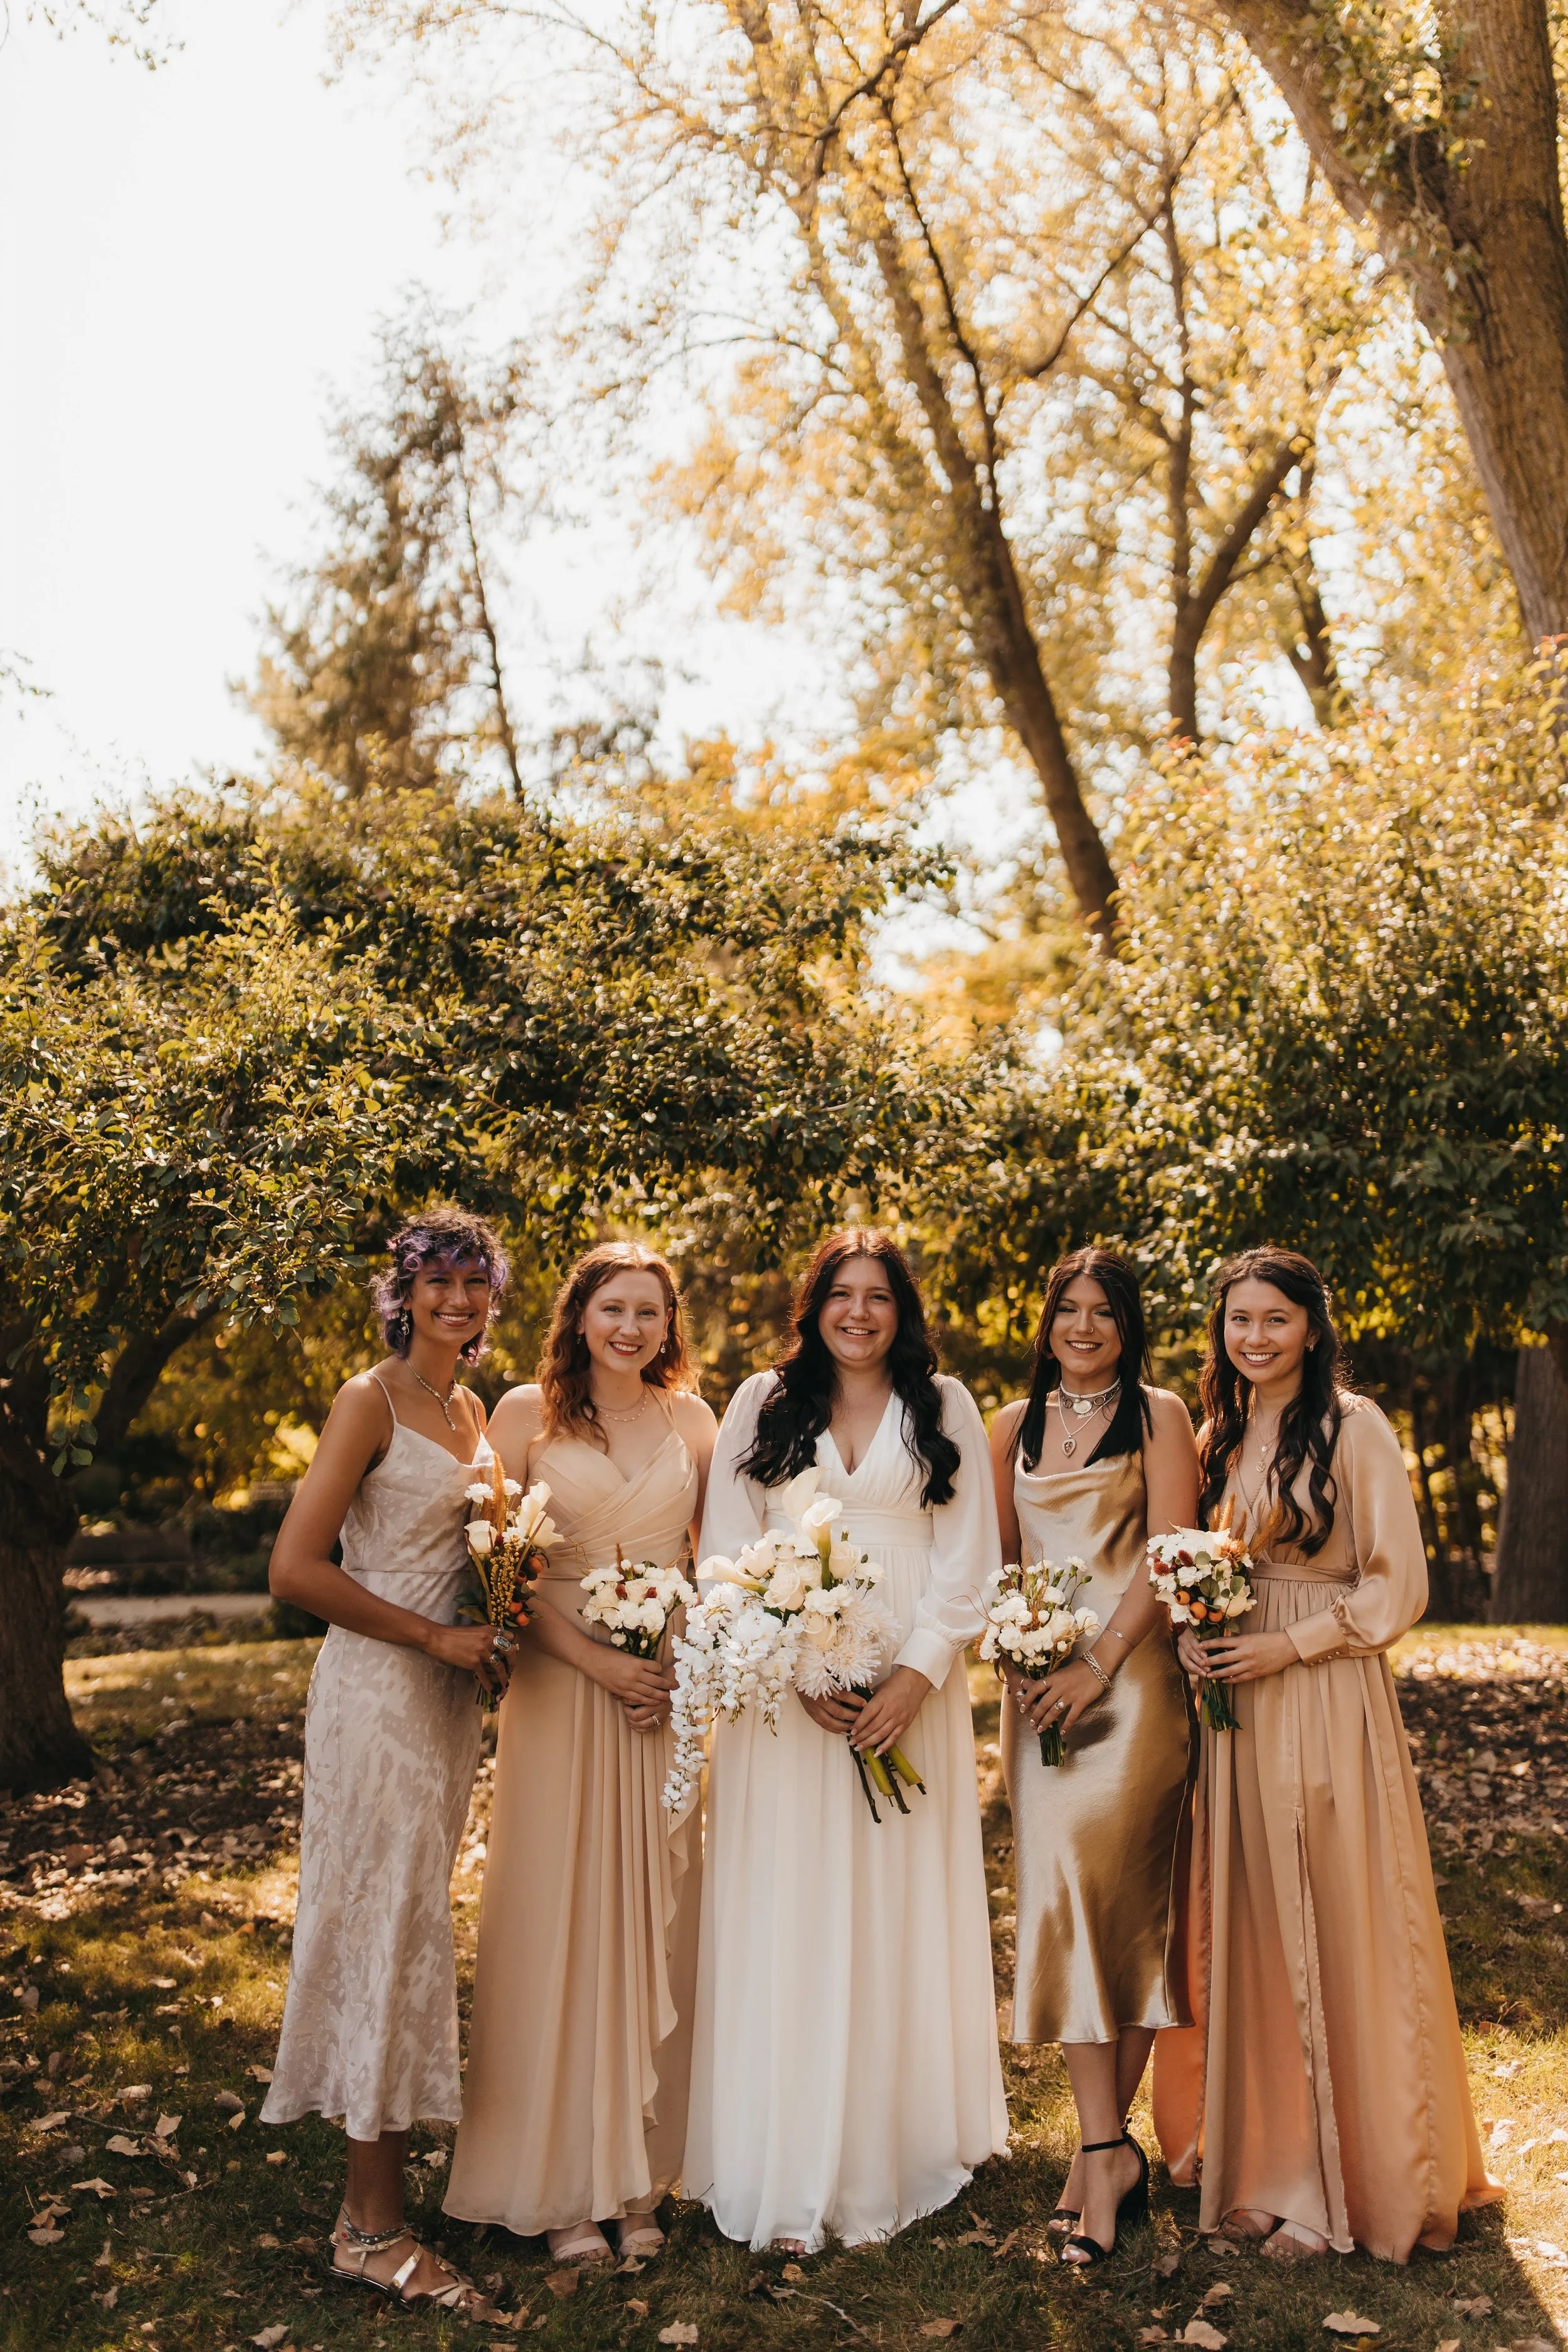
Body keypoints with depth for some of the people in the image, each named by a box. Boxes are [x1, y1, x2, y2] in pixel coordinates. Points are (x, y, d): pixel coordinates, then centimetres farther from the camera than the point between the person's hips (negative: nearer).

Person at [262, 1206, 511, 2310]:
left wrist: (486, 1640, 3)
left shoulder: (472, 1411, 12)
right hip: (378, 1689, -8)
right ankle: (373, 2225, 10)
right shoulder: (371, 1402, -12)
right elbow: (295, 1568, -18)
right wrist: (437, 1637, -15)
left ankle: (377, 2187, 29)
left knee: (415, 1921, 15)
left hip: (448, 1694, 8)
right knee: (389, 1923, -2)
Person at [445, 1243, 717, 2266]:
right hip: (560, 1685, -3)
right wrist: (597, 1660, -14)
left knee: (653, 1920, 7)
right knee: (560, 1919, 1)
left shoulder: (690, 1418, 9)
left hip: (672, 1687, 3)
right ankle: (564, 2186, 12)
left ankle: (641, 2178, 18)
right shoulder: (528, 1412, -1)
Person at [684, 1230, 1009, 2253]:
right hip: (782, 1685, 0)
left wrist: (918, 1676, -9)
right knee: (787, 1917, 0)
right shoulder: (762, 1404, 7)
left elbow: (967, 1557, 4)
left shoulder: (946, 1407, 8)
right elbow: (728, 1552, 2)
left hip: (910, 1690, 1)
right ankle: (785, 2170, 8)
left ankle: (892, 2152, 16)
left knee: (901, 1915, 4)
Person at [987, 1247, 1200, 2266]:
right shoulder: (1014, 1426, 15)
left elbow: (1169, 1554, -6)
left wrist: (1099, 1664, -13)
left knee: (1101, 1885, -14)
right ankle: (1112, 2145, 9)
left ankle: (1103, 2143, -7)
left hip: (1131, 1675, -4)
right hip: (1040, 1680, 4)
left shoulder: (1158, 1415, 2)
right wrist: (1018, 1658, 1)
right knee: (1066, 1895, 2)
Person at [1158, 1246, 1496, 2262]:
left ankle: (1368, 2178, 16)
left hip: (1329, 1704, -5)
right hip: (1238, 1709, 5)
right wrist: (1191, 1634, 0)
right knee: (1256, 1935, 7)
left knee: (1343, 1932, 0)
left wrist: (1290, 1646, -14)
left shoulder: (1354, 1426, -6)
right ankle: (1279, 2169, 19)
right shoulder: (1218, 1439, 12)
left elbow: (1400, 1585, -8)